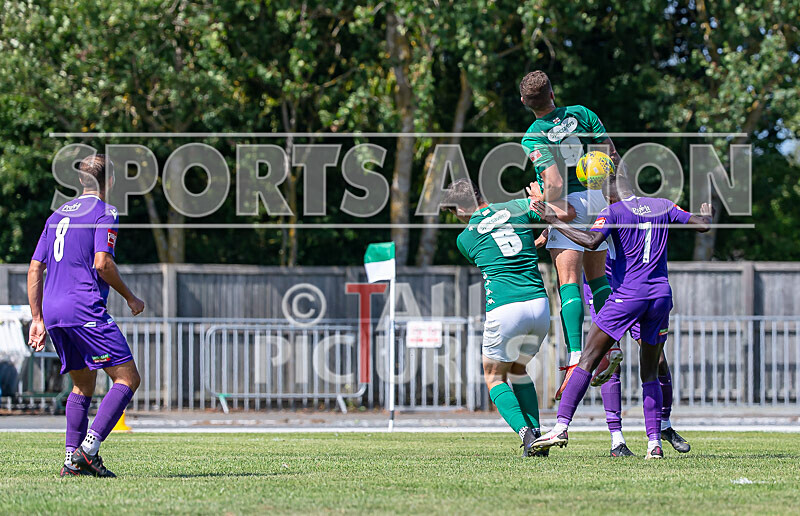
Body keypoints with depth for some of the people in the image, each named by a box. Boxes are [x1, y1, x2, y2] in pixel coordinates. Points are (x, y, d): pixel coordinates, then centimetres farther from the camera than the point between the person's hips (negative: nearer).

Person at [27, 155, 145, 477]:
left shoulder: (57, 216, 21)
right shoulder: (105, 213, -1)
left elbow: (34, 269, 19)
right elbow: (102, 263, -14)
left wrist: (38, 318, 22)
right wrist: (130, 298, -1)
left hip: (53, 311, 8)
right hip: (85, 309, -8)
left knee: (83, 385, 18)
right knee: (127, 378, -6)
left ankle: (73, 460, 8)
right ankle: (89, 447, -20)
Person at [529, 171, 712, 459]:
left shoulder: (612, 212, -2)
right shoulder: (662, 207, 11)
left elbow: (591, 241, -20)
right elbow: (703, 225, 18)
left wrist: (554, 222, -12)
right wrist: (707, 214, 41)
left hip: (627, 296, -5)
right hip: (660, 295, 5)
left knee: (587, 361, -1)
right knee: (650, 373, 13)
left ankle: (562, 427, -12)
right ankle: (654, 441, 3)